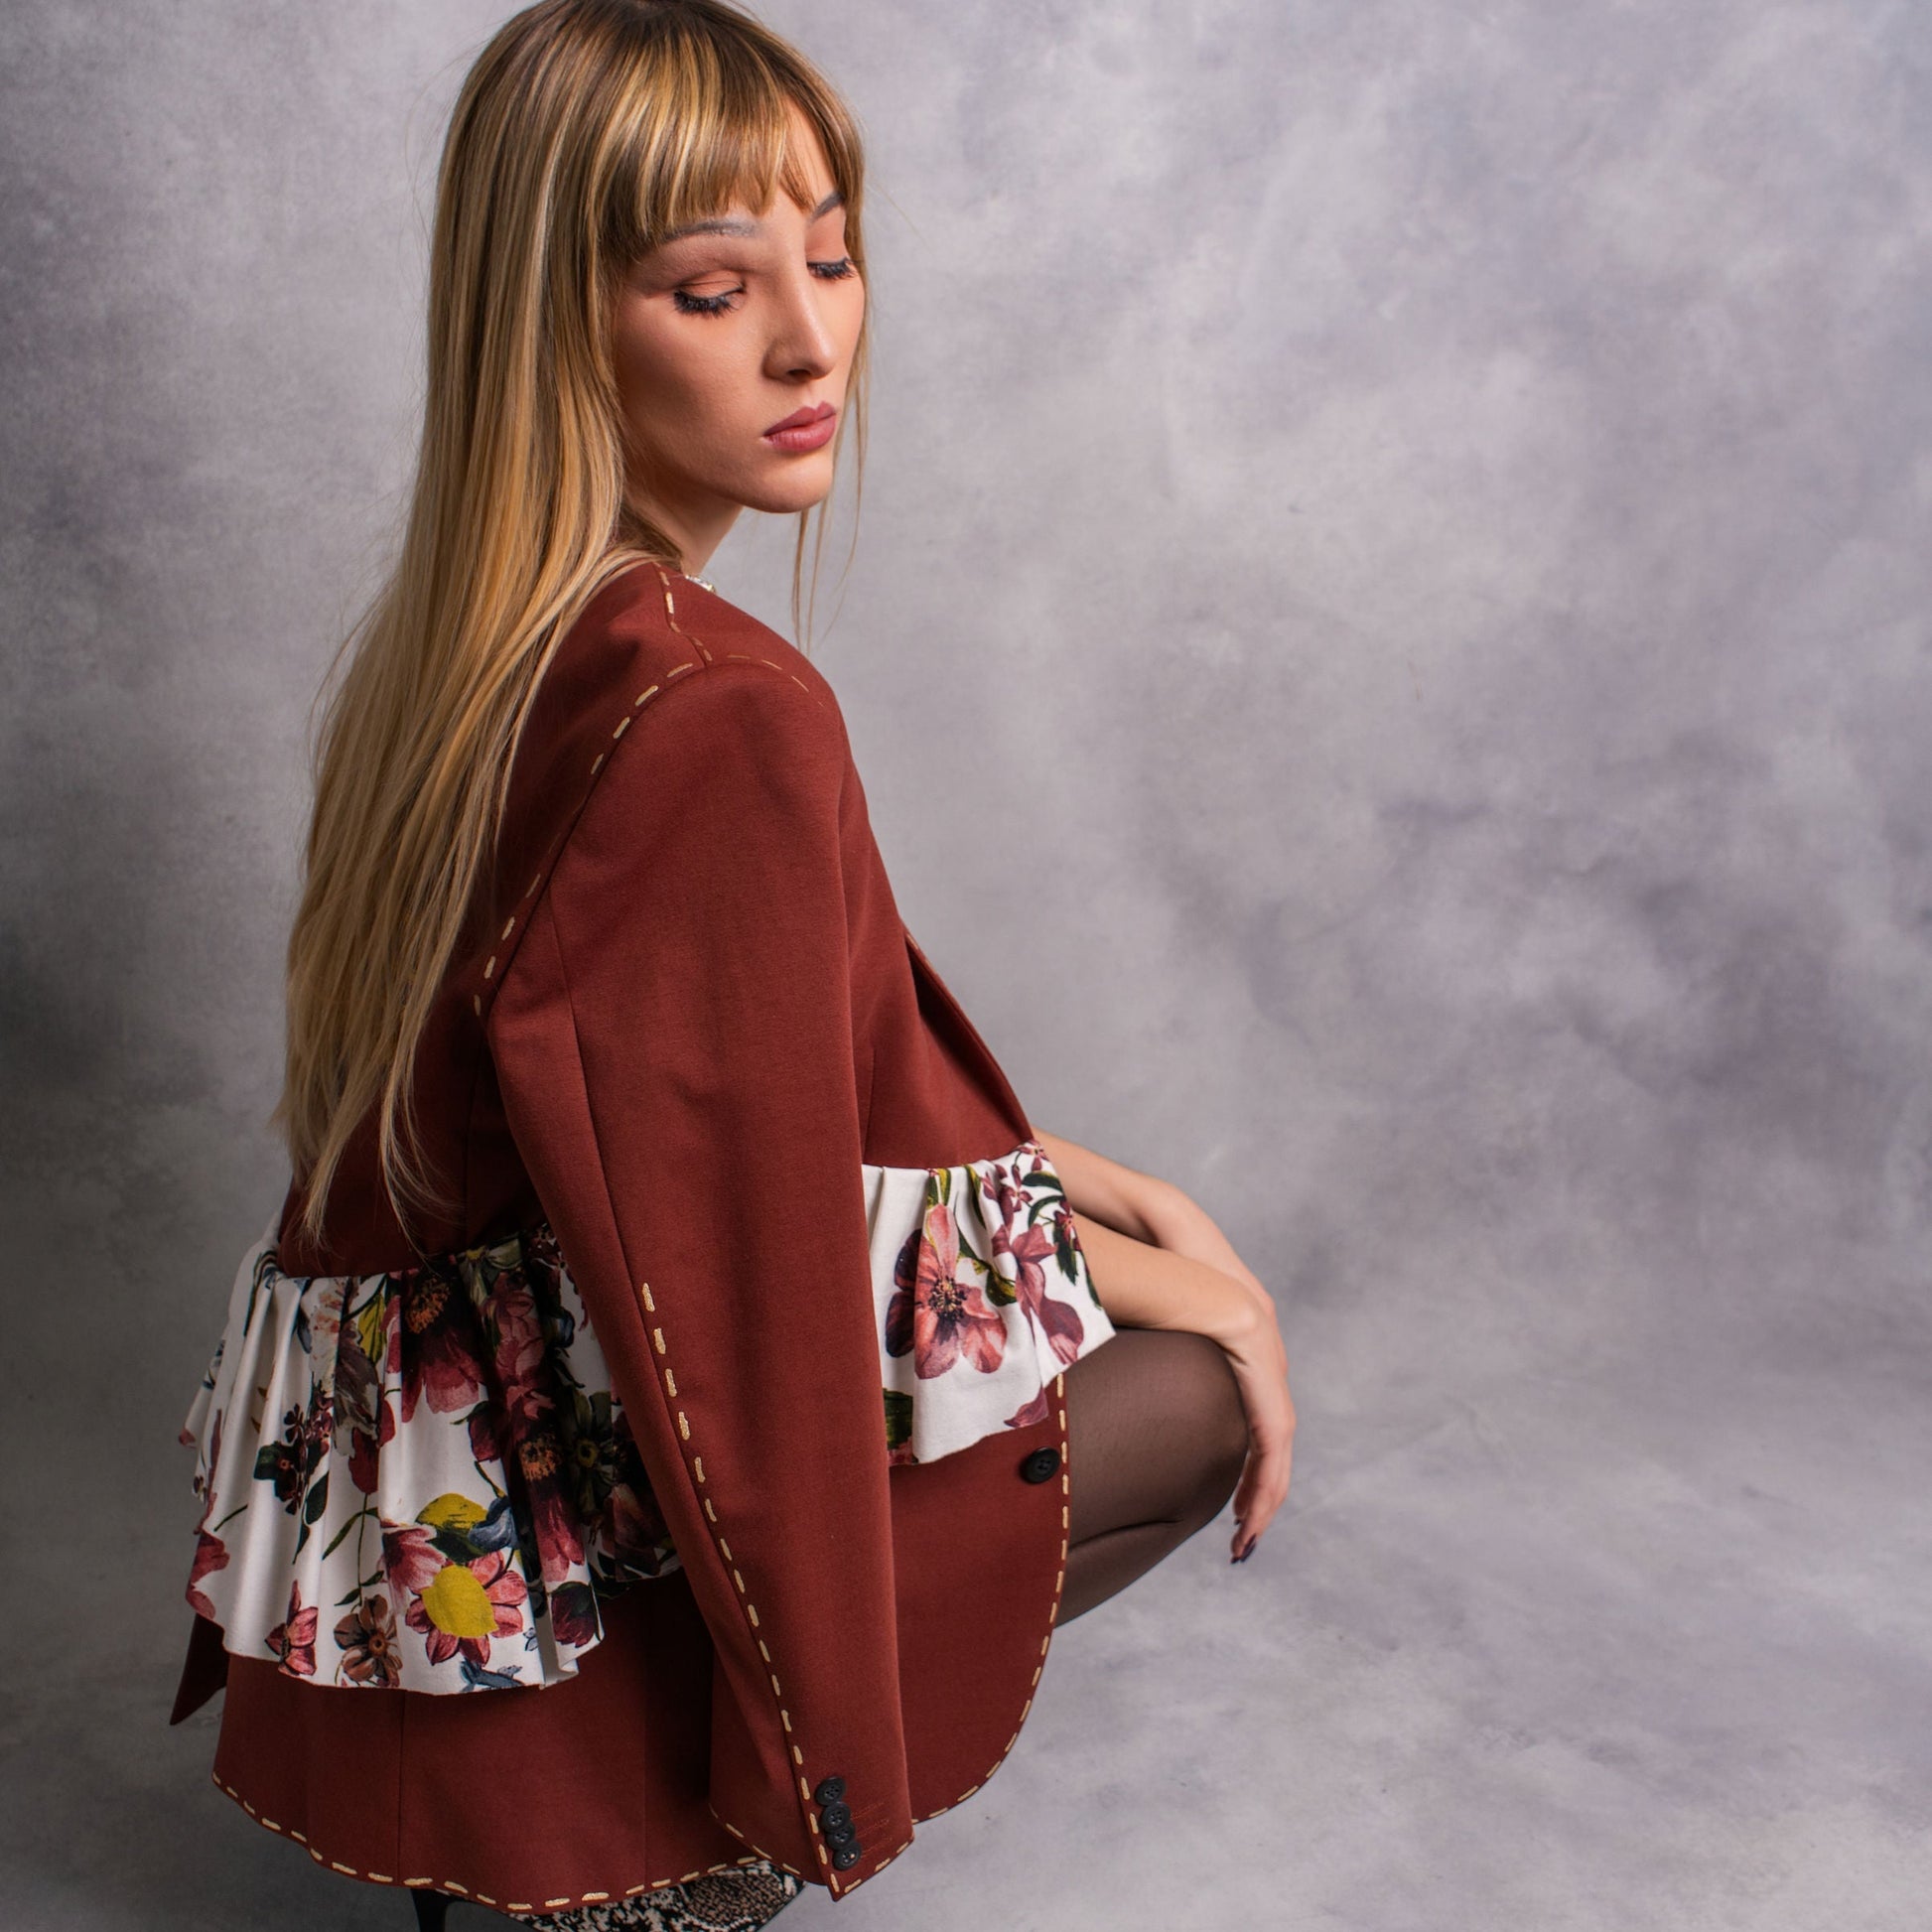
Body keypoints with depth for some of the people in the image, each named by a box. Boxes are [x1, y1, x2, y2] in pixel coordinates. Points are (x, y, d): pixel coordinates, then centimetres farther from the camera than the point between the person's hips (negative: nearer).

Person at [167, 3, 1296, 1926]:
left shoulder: (479, 635, 1)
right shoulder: (717, 709, -29)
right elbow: (787, 1232, -20)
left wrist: (1119, 1194, 9)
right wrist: (1160, 1273, -4)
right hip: (569, 1603, -8)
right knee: (1206, 1382, 6)